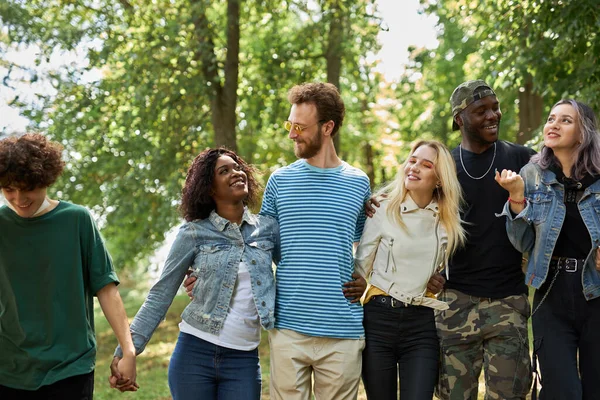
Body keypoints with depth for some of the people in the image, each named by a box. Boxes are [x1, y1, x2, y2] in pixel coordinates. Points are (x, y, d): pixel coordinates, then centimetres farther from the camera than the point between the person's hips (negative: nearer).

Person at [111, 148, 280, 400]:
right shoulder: (194, 233, -1)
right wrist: (128, 348, -6)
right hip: (195, 352, -1)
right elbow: (161, 294, 0)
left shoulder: (267, 227, 5)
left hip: (243, 359, 1)